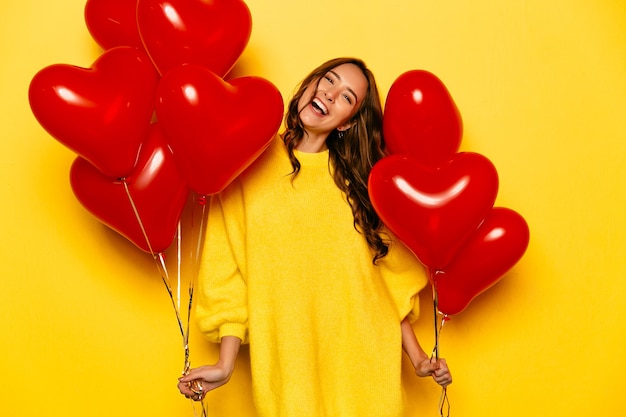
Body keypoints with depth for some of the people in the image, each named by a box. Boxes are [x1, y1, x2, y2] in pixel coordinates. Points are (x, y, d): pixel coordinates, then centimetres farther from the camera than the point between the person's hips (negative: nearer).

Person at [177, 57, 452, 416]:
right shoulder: (249, 168, -3)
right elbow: (229, 271, -4)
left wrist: (416, 355, 2)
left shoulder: (358, 180, 5)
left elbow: (389, 274, 6)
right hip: (286, 372, -2)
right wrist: (226, 365, -9)